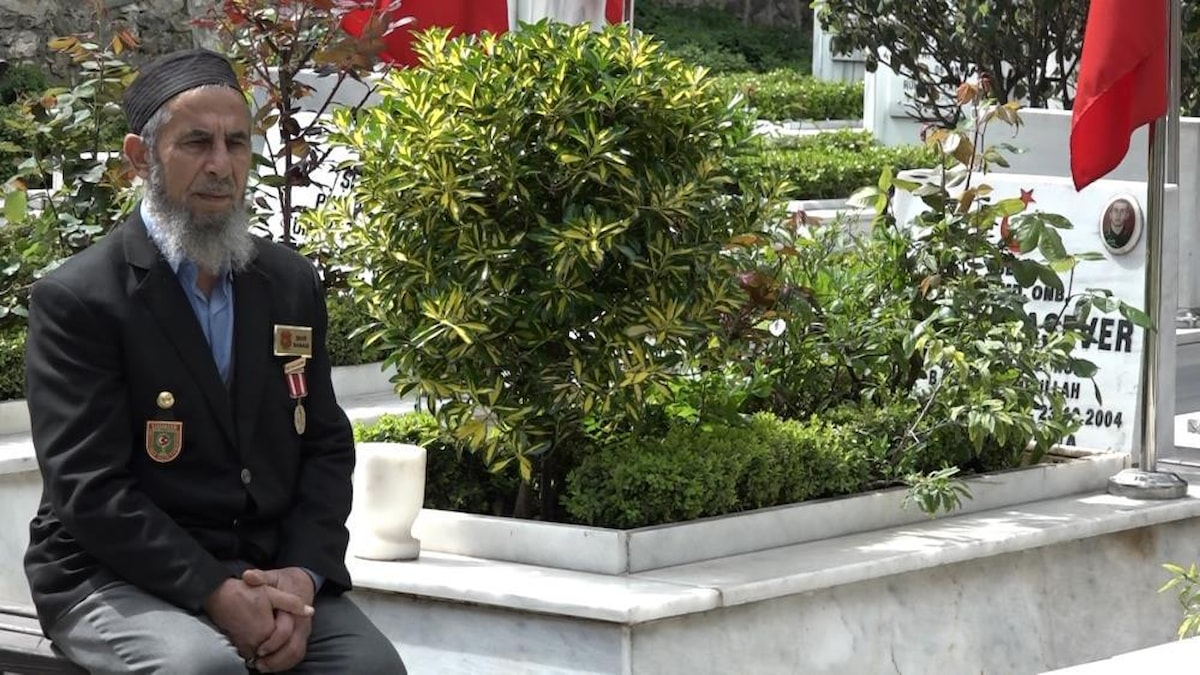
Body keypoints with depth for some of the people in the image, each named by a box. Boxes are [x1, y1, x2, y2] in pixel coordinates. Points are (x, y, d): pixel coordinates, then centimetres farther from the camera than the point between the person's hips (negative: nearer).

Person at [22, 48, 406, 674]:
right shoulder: (74, 299, -8)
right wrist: (214, 592, -22)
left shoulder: (292, 283, 10)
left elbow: (326, 446, 10)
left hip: (269, 573, 5)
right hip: (120, 577, -5)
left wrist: (303, 574, -9)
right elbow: (91, 488, -13)